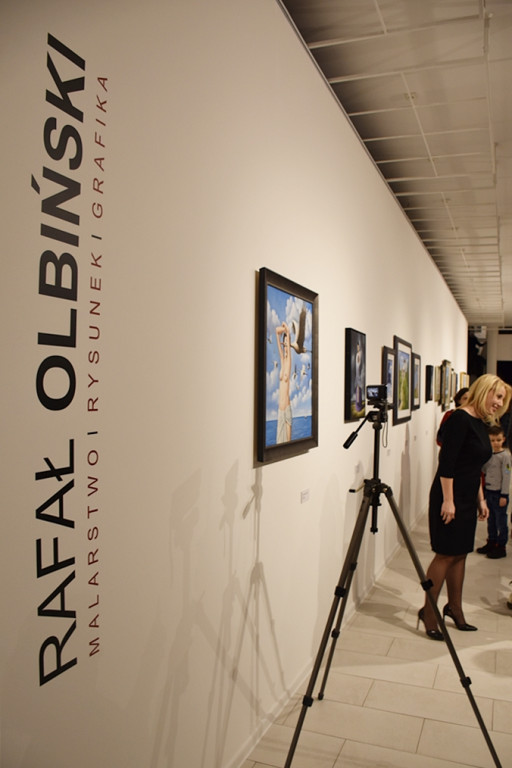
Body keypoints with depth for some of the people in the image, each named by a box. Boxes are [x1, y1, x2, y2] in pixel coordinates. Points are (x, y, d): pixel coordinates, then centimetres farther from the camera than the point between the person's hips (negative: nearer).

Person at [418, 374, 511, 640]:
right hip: (451, 497, -9)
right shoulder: (460, 419, -15)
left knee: (460, 553, 14)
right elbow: (446, 462, -20)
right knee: (446, 554, -3)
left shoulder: (481, 424, 12)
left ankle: (455, 608, 27)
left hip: (468, 499, 9)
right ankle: (428, 611, 9)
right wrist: (447, 500, -21)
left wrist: (481, 499, 21)